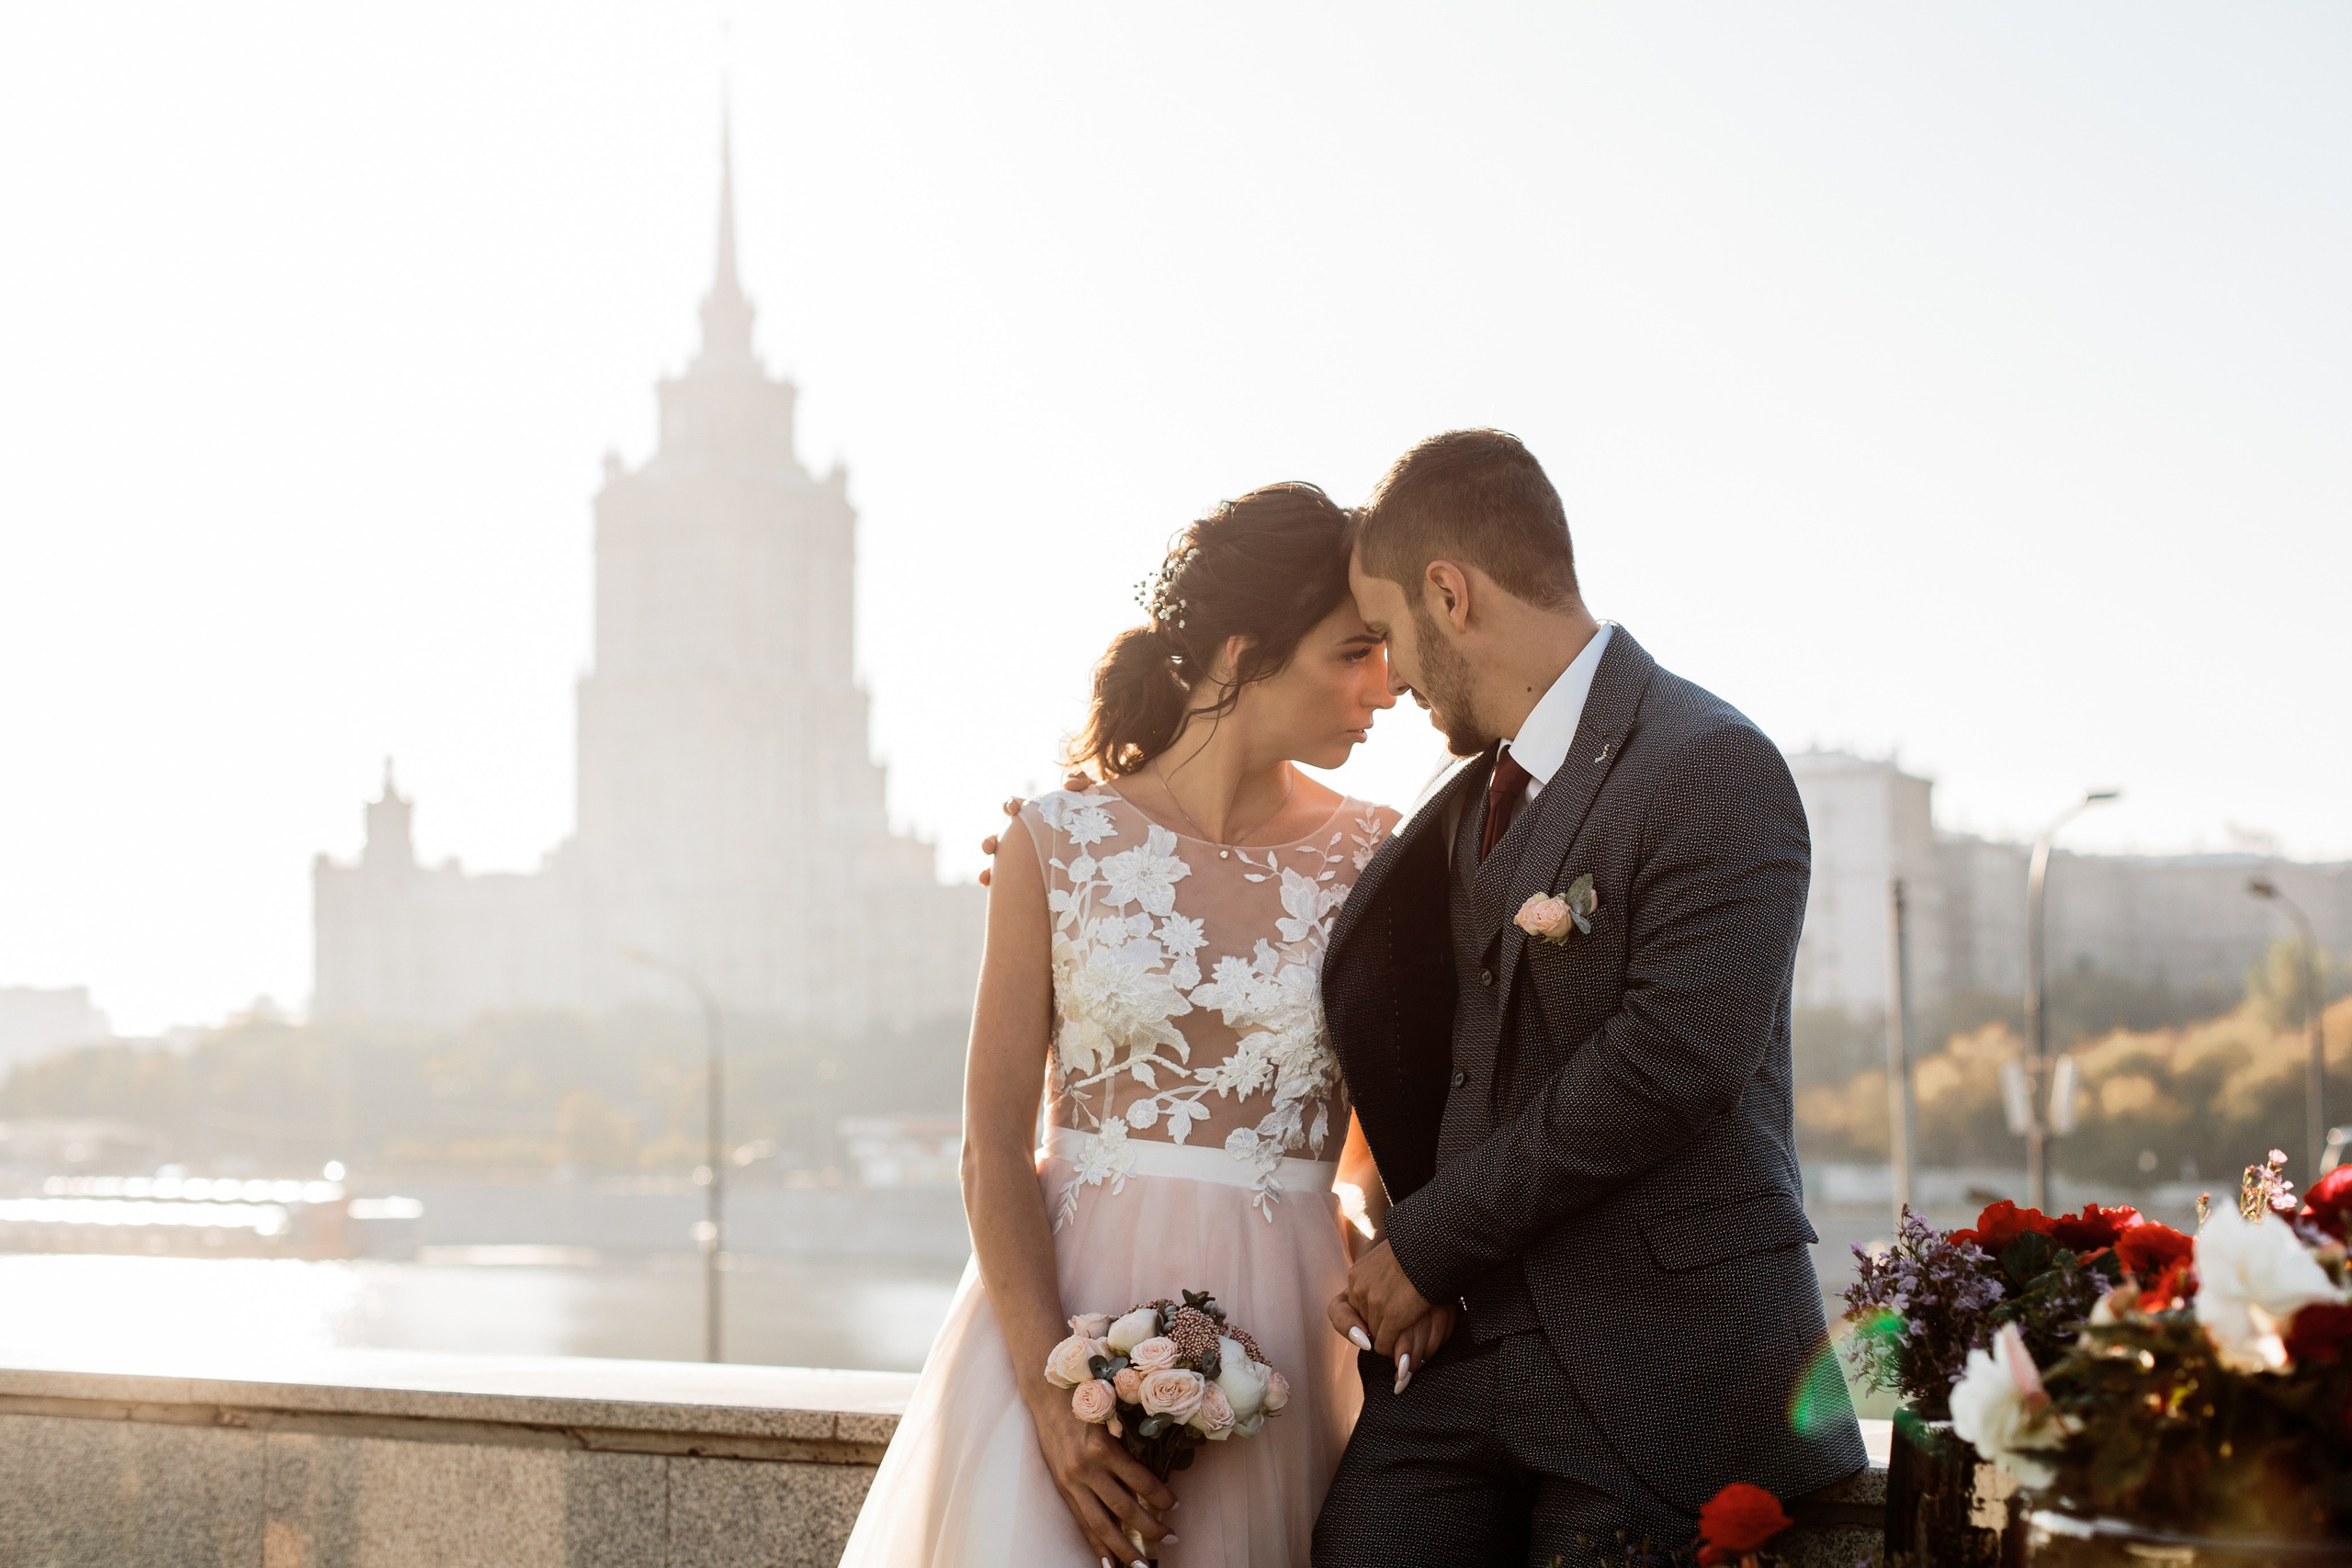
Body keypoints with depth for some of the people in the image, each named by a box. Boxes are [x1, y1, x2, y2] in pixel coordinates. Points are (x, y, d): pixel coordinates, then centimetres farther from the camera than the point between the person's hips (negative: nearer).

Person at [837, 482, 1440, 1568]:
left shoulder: (1367, 857, 5)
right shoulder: (1059, 842, -2)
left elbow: (1379, 1129, 13)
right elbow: (994, 1144, -4)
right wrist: (1051, 1389, -14)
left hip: (1283, 1335, 2)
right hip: (1074, 1300, -2)